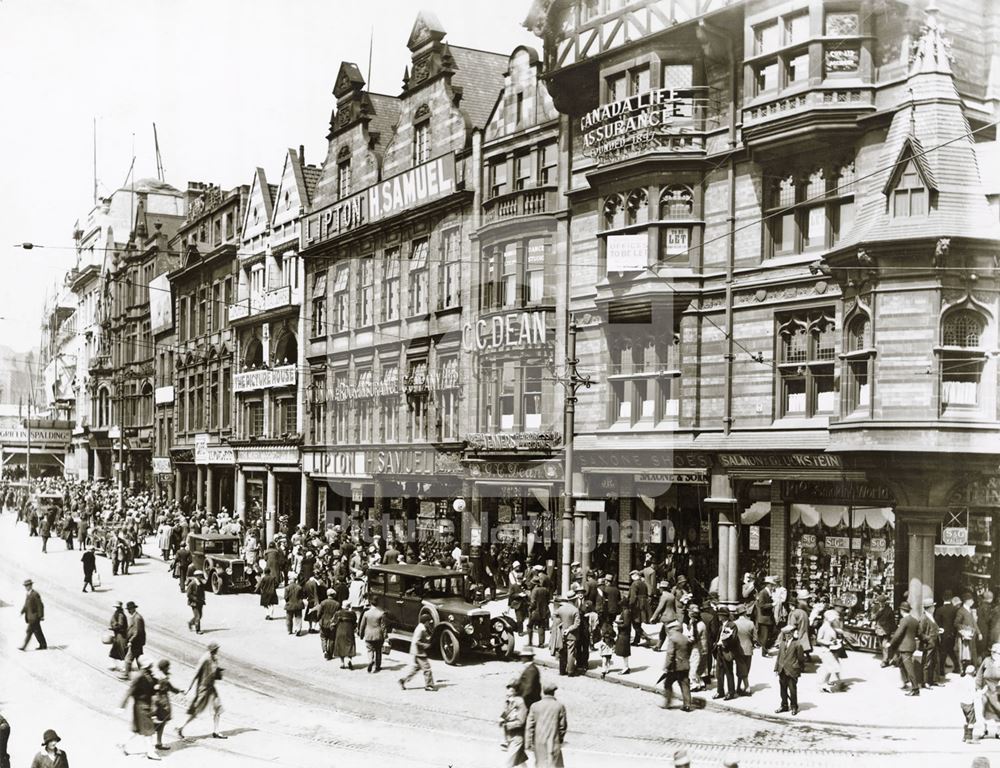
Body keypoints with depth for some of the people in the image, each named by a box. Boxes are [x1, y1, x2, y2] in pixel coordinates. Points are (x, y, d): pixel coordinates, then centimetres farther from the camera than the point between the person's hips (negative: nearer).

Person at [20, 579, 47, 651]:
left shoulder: (35, 594, -17)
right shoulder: (27, 594, 10)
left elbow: (40, 606, -16)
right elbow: (26, 604, 17)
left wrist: (41, 616, -16)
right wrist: (22, 612, 3)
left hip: (34, 617, -9)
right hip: (30, 616, 9)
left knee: (29, 631, -9)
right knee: (37, 631, 12)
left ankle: (24, 646, -7)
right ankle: (43, 645, 18)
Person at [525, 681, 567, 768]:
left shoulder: (535, 706, 2)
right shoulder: (560, 706, -3)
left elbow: (529, 726, 0)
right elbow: (562, 726, 2)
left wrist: (528, 744, 3)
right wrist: (560, 740, 16)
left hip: (538, 742, 3)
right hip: (553, 741, -3)